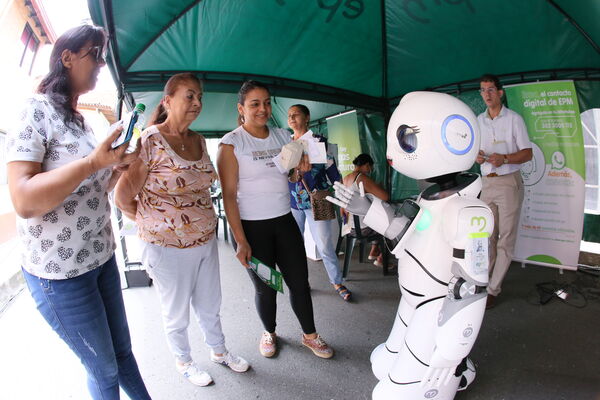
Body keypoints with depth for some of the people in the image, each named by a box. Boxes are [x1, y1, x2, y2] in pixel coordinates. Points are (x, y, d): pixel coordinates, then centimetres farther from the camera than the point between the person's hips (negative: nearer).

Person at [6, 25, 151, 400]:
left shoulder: (78, 119, 11)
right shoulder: (36, 111, -13)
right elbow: (24, 200, -24)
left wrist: (118, 165, 1)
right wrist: (94, 161, -29)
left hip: (101, 257, 7)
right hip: (59, 272, -7)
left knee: (123, 350, 21)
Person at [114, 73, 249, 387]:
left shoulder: (198, 140, 4)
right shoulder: (150, 140, -17)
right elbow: (123, 197, -15)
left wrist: (204, 223, 6)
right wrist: (154, 224, -3)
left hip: (206, 241, 6)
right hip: (168, 248, -5)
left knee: (209, 306, 23)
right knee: (177, 314, 17)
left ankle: (218, 351, 47)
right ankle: (183, 361, 43)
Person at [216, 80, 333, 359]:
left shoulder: (282, 136, 6)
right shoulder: (231, 143, -8)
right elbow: (229, 194, -11)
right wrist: (240, 240, -15)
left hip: (285, 220, 4)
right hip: (252, 227, -4)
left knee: (299, 282, 9)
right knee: (265, 287, 10)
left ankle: (310, 335, 31)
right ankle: (269, 332, 38)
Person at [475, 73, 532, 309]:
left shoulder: (514, 119, 1)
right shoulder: (478, 121, 14)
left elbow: (527, 153, -1)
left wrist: (504, 159, -19)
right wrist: (477, 155, -4)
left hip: (509, 182, -4)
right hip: (487, 182, 4)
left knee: (506, 238, -3)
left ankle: (493, 290, 2)